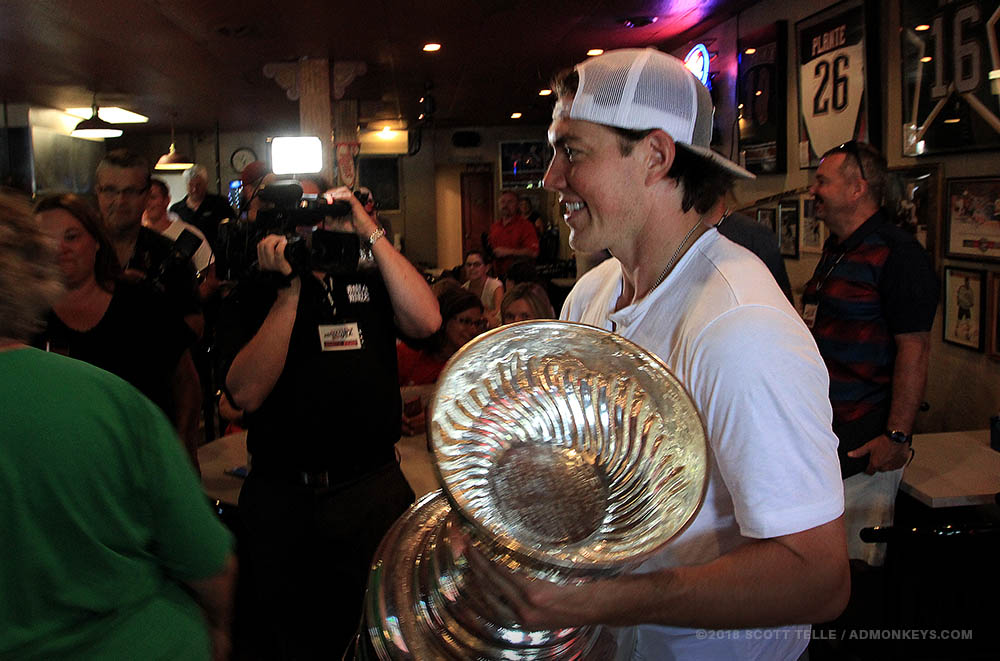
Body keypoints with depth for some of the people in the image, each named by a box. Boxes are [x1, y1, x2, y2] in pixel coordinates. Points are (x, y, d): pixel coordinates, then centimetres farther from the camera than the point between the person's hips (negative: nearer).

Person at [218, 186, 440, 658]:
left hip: (374, 491, 1)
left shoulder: (369, 282, 7)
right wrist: (289, 291, -16)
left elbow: (425, 322, -13)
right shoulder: (251, 300, 1)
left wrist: (371, 234, -13)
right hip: (281, 499, -1)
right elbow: (246, 393, -14)